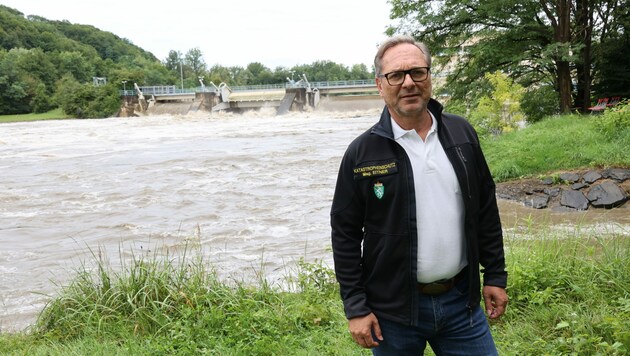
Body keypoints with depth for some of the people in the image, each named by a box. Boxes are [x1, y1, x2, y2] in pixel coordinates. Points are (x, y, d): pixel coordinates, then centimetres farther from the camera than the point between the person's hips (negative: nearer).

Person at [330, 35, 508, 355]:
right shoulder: (362, 153, -8)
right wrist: (355, 308, -6)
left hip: (462, 301, 3)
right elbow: (345, 235, -5)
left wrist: (495, 276, 9)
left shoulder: (462, 135, 2)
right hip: (393, 309, -2)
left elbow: (486, 211, 9)